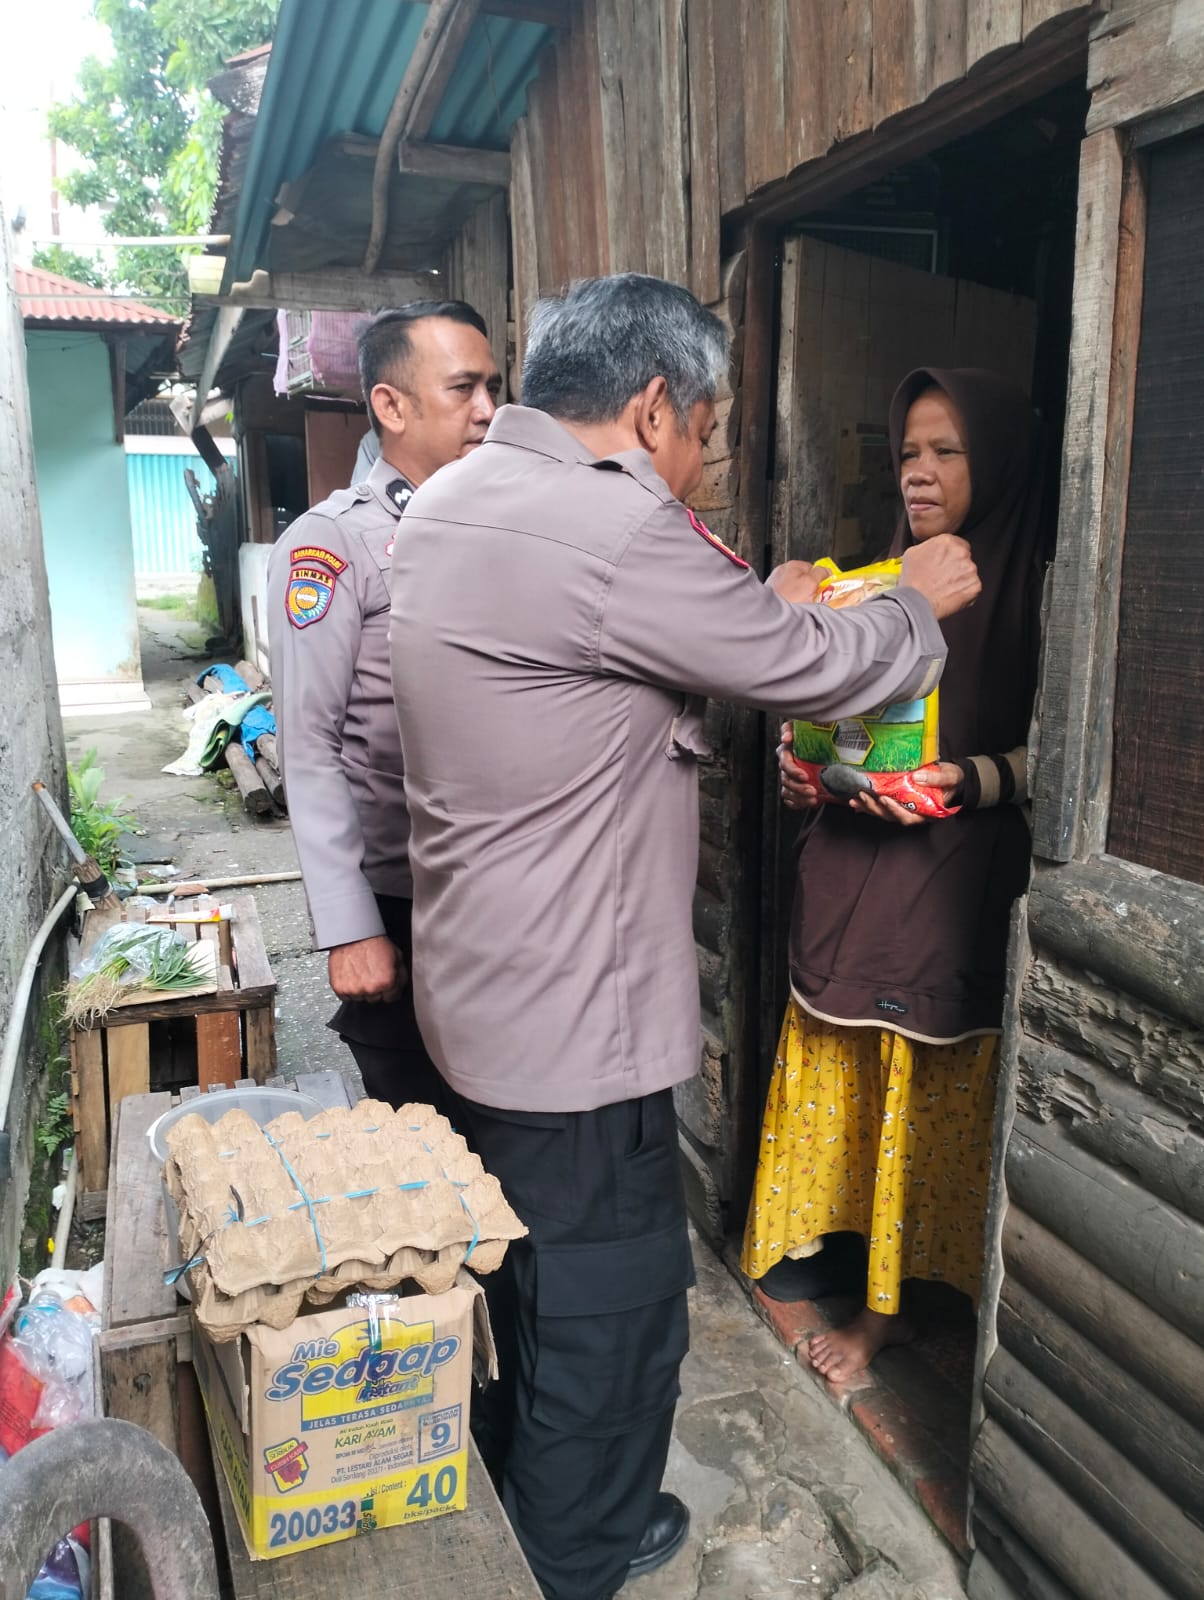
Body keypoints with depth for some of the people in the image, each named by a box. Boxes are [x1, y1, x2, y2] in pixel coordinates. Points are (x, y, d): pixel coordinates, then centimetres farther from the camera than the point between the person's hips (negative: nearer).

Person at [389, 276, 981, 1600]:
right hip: (574, 1019, -10)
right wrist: (922, 602, 4)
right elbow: (821, 671, -16)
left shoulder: (449, 501, 6)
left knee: (532, 1265, 29)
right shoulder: (613, 531, -25)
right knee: (615, 1292, 14)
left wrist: (763, 606, 13)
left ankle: (518, 1481, 53)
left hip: (482, 987, 10)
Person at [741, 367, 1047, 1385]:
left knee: (927, 1085, 6)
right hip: (850, 866, 6)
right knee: (841, 1070, 15)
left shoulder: (1030, 592, -8)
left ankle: (892, 1301, 23)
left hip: (957, 874, -5)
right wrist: (802, 766, -1)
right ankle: (832, 1238, 35)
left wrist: (969, 781, -25)